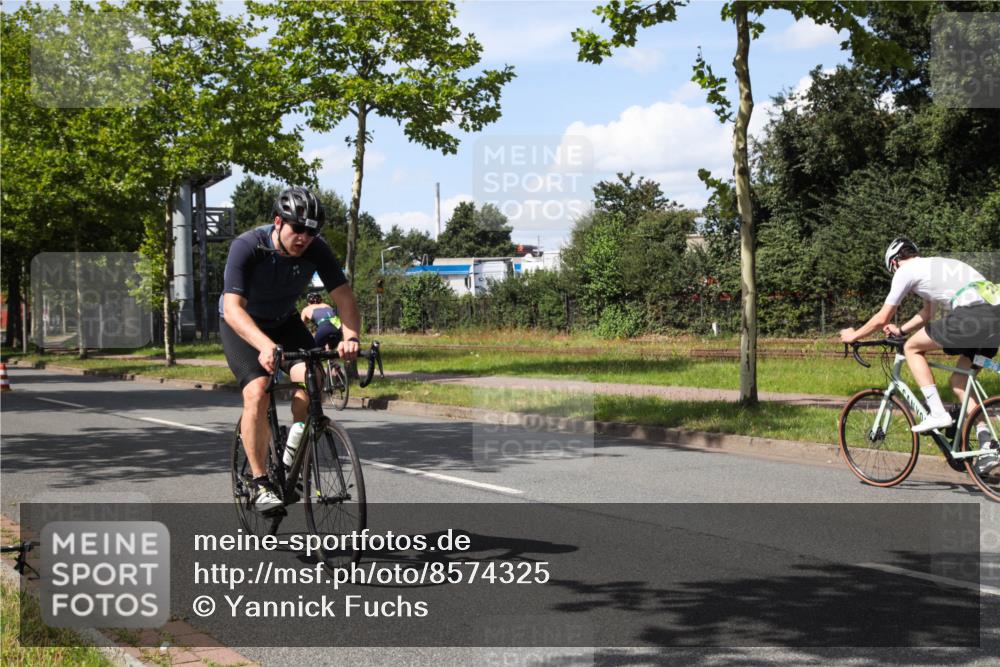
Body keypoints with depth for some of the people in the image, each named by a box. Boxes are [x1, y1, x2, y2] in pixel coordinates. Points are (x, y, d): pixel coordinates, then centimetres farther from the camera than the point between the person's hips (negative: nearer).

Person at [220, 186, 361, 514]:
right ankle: (260, 484, -13)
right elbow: (233, 308, -40)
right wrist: (265, 346, -57)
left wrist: (350, 336, -44)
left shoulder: (316, 250, -21)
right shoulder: (247, 247, -31)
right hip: (241, 325, -3)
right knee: (257, 392, -25)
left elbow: (344, 296, -23)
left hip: (284, 322, 4)